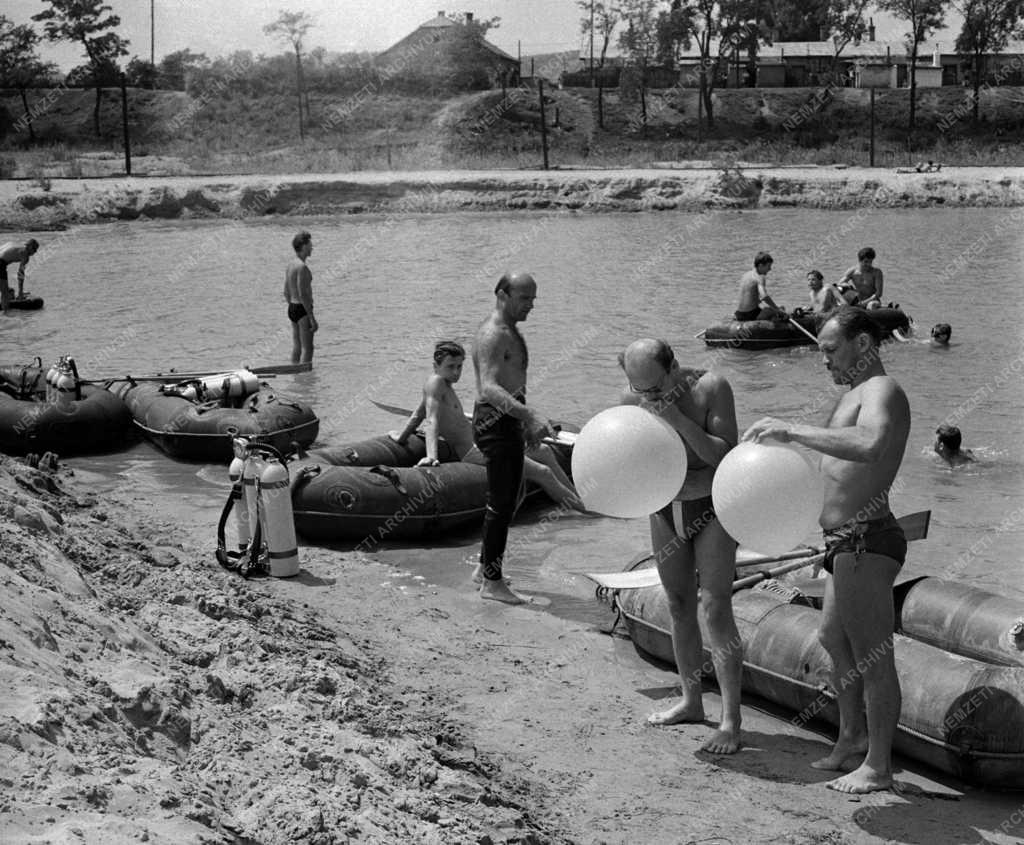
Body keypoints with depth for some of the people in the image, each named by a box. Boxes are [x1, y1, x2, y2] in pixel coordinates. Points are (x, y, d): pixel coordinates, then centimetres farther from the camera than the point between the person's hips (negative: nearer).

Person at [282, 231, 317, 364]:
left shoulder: (290, 265, 11)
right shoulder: (302, 267, -18)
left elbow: (287, 293, 17)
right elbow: (303, 295, -22)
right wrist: (312, 318, -20)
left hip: (292, 309, 10)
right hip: (303, 309, -10)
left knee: (296, 348, 13)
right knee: (307, 349, -7)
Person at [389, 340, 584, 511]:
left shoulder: (445, 386, 13)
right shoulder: (435, 383, -15)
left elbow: (418, 415, 23)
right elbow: (431, 421, -26)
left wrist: (401, 437, 34)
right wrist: (431, 455, -38)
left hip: (480, 444, 11)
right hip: (473, 453, -11)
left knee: (544, 451, 19)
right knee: (543, 473, -10)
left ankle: (577, 496, 27)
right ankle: (583, 508, 1)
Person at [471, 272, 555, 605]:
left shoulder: (510, 333, 17)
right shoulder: (492, 335, -17)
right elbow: (489, 388, -30)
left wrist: (527, 423, 29)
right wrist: (530, 415, -40)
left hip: (509, 420, 10)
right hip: (496, 422, -10)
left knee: (506, 500, 17)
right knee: (501, 503, -7)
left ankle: (486, 568, 27)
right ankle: (492, 582, -2)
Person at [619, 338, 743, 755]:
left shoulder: (711, 388, -19)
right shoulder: (632, 401, -6)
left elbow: (726, 457, -24)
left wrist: (679, 420, -32)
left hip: (712, 507, -5)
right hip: (665, 510, 5)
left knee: (715, 608, -11)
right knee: (679, 607, 11)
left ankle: (731, 720, -9)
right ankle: (690, 701, 26)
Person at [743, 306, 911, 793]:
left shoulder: (881, 390, -14)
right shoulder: (855, 392, 19)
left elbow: (869, 444, -37)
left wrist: (792, 431, -34)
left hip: (867, 543, -11)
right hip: (848, 543, 11)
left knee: (871, 655, -3)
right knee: (833, 640, 23)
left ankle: (878, 766, 6)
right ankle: (852, 736, 38)